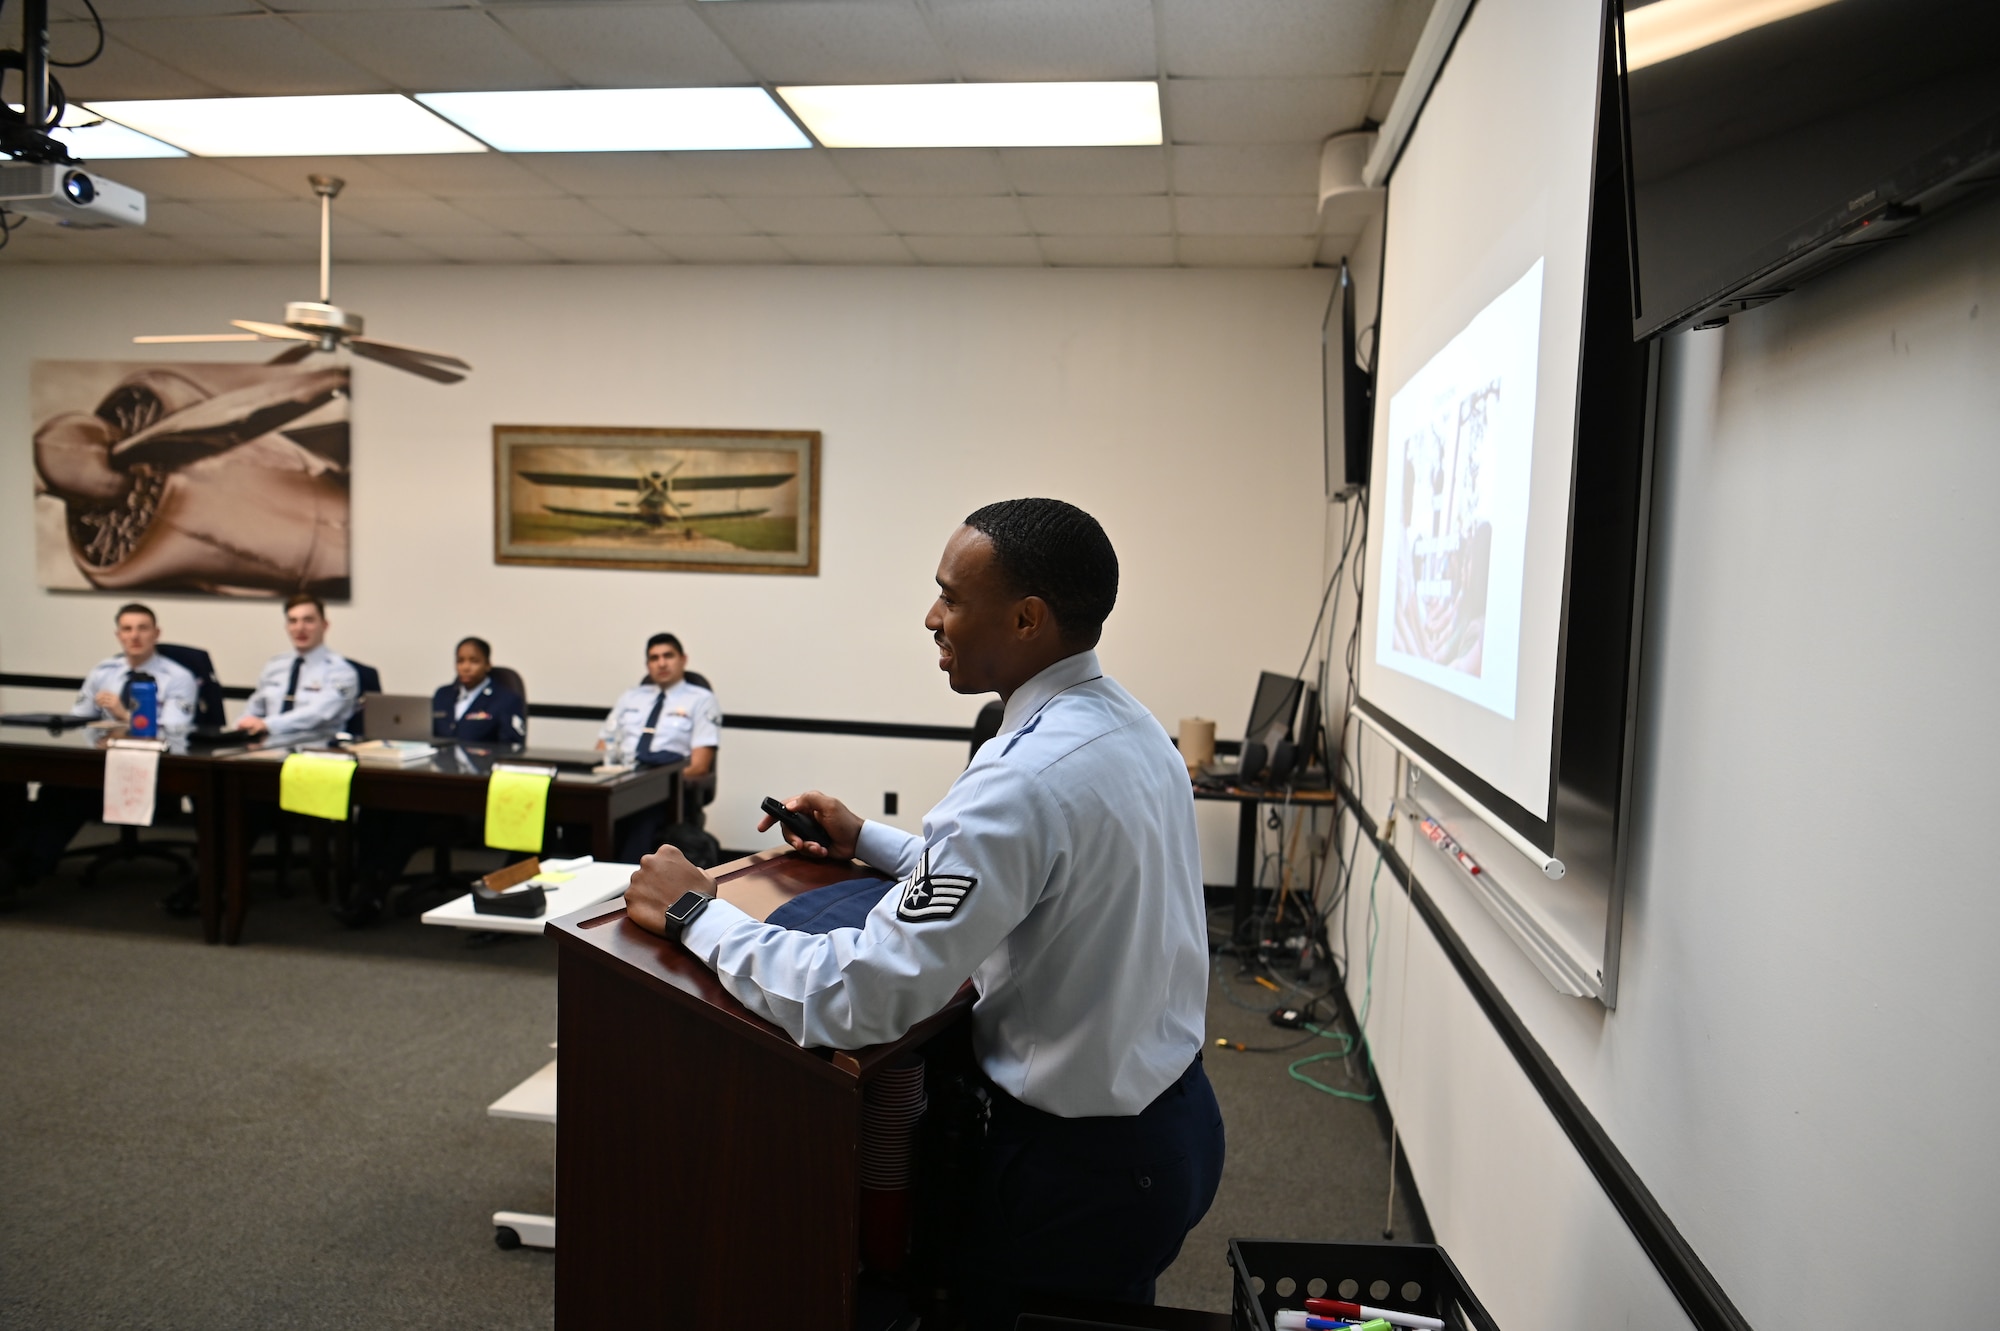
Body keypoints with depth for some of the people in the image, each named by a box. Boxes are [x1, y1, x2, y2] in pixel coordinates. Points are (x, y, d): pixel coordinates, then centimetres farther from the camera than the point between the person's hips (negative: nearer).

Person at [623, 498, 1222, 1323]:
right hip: (1177, 1118, 8)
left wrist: (695, 914, -16)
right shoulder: (1128, 724, 0)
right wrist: (867, 841, 15)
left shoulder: (1026, 780, -30)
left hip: (1083, 1163, -8)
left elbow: (863, 998, -30)